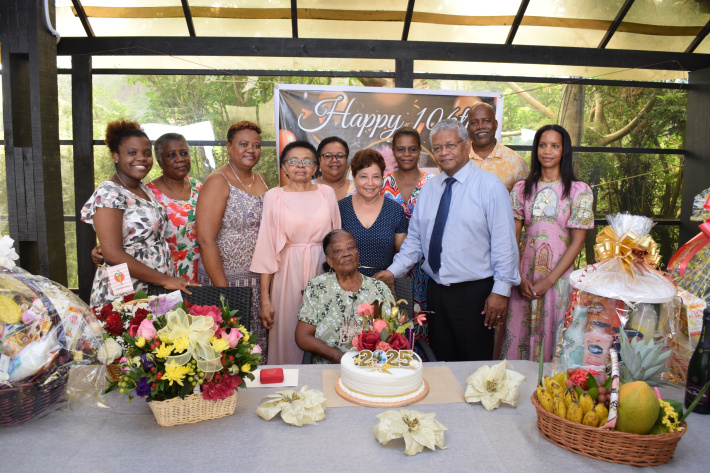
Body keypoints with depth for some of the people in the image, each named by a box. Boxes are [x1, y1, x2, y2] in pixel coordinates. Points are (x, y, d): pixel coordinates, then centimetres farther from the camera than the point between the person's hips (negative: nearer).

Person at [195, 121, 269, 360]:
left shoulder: (260, 180, 12)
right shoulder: (218, 182, -9)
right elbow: (206, 240, -15)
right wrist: (223, 289, -19)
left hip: (260, 280, 6)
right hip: (228, 279, -6)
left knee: (259, 347, 10)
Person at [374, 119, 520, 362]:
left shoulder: (489, 185, -7)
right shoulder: (429, 188, 9)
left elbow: (504, 242, -10)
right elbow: (415, 238, 12)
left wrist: (501, 290, -13)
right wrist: (394, 270, 2)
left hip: (474, 293, -5)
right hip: (436, 291, 5)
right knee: (440, 360, 15)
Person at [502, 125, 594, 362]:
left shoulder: (579, 191, -1)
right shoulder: (522, 188, 6)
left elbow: (577, 242, -4)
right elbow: (513, 237, 3)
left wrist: (548, 280, -11)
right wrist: (518, 277, -8)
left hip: (558, 274, -2)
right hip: (524, 273, 2)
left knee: (552, 339, 4)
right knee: (518, 335, 7)